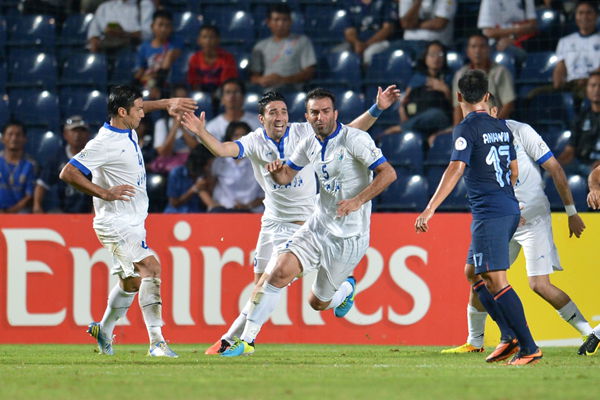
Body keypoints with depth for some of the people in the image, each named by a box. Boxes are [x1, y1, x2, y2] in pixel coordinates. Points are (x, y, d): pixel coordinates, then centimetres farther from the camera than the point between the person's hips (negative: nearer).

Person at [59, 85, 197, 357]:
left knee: (132, 282, 18)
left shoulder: (127, 131, 7)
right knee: (150, 267, -24)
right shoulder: (105, 143, -19)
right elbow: (68, 173, -21)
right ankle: (156, 342, -29)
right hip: (116, 224, -10)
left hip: (133, 223, 10)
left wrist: (168, 104, 19)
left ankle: (104, 331, 39)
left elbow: (140, 109, 32)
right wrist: (105, 193, -23)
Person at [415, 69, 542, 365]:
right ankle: (511, 338, 12)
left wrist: (430, 209, -22)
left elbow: (456, 169, -19)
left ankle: (529, 348, -17)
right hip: (510, 210, 9)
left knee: (496, 281, -11)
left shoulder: (466, 129, -8)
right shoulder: (502, 127, 15)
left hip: (488, 213, -9)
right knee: (475, 275, 17)